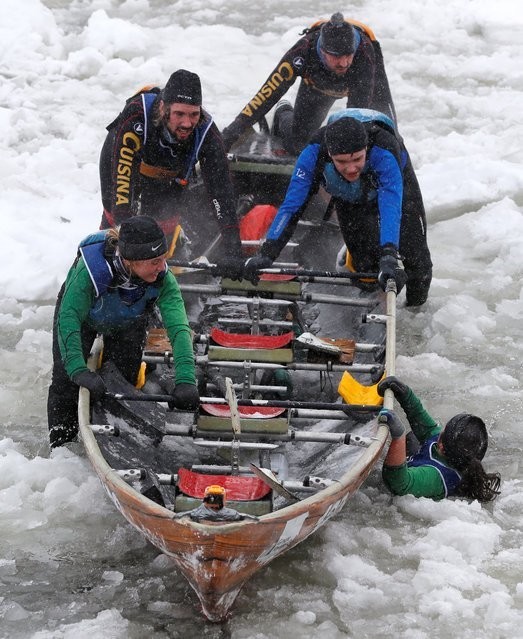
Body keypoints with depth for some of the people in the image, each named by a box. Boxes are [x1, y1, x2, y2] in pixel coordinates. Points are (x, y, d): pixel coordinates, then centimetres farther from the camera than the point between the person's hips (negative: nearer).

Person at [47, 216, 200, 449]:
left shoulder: (162, 279, -38)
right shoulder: (90, 268, -47)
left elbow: (178, 328, -44)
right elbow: (69, 319, -49)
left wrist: (185, 380, -57)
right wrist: (79, 370, -59)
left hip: (128, 323, 2)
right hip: (80, 308, -2)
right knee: (65, 380, -6)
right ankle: (61, 448, 14)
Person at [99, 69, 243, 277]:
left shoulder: (207, 133, -38)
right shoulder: (135, 117, -47)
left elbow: (221, 191, -36)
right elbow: (122, 179, -49)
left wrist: (232, 252, -42)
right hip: (120, 160, -2)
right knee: (116, 218, -5)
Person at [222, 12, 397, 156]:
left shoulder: (364, 53, -47)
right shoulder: (304, 51, -44)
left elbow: (359, 110, -45)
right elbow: (269, 93, -39)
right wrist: (232, 131, -40)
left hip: (367, 79, 0)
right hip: (318, 82, 0)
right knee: (297, 144, -2)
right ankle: (284, 115, 32)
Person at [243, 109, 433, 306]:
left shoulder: (383, 155, -48)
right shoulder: (314, 153, -42)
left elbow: (390, 208, -58)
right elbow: (291, 206, -41)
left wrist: (389, 258, -72)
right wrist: (266, 254, -52)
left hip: (396, 184, -1)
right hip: (348, 198, 1)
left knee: (416, 258, 3)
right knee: (365, 262, -11)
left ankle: (416, 307, 34)